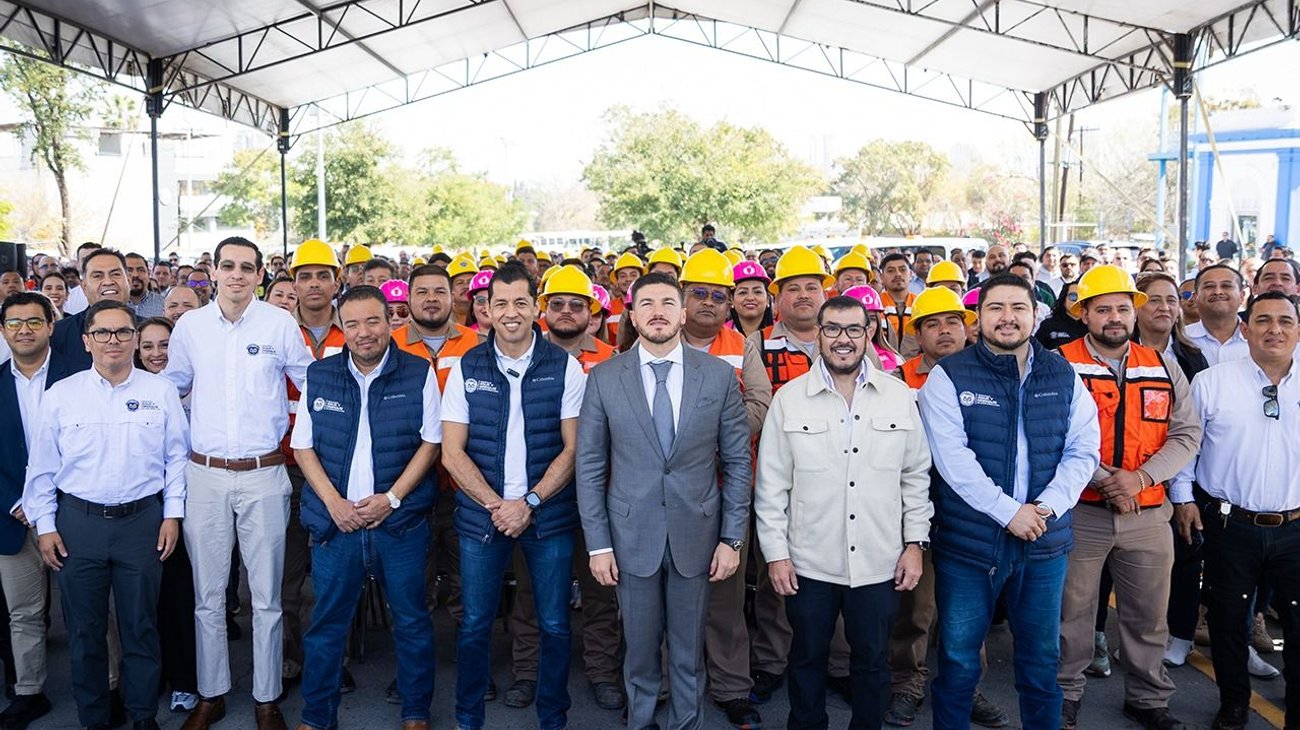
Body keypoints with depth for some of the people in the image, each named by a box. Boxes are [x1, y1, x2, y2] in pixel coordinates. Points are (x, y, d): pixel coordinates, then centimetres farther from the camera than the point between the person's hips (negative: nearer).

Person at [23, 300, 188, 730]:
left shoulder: (160, 392, 2)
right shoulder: (61, 395, 3)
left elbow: (177, 456, 4)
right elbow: (42, 466, 6)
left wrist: (173, 514, -1)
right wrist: (44, 525, 3)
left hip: (143, 521, -1)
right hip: (77, 522, 1)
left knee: (141, 628, 9)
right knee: (84, 631, 10)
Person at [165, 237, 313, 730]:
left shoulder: (280, 324, -2)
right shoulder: (189, 325, 5)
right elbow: (170, 386, 18)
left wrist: (285, 418, 2)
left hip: (263, 474, -2)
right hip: (204, 474, 2)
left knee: (266, 597, 5)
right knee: (207, 596, 10)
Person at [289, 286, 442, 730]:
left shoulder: (418, 373, -1)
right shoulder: (318, 376, 5)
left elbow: (430, 443, -2)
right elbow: (303, 447, 6)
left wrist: (391, 498, -11)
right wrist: (334, 503, -6)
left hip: (401, 521, -1)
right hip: (335, 519, 2)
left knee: (411, 621, 8)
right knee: (327, 623, 10)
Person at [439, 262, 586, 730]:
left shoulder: (565, 368, -2)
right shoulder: (467, 369, 1)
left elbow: (573, 449, -4)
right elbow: (452, 453, -1)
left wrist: (529, 503, -14)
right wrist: (496, 505, -12)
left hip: (549, 516, 0)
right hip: (481, 516, 1)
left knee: (554, 626, 8)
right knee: (475, 625, 9)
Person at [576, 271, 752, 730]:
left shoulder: (719, 375, -2)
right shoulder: (604, 378, -3)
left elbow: (738, 461, 1)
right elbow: (589, 466, -1)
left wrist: (732, 538, -2)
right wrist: (598, 543, -4)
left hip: (696, 534, 0)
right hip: (632, 536, 0)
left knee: (689, 653, 14)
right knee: (640, 649, 14)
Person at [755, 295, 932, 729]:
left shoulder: (899, 396, 1)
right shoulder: (789, 399, -3)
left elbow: (916, 476, 6)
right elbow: (771, 485, -2)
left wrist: (915, 543, 2)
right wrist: (776, 552, -5)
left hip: (880, 563, 1)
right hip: (809, 562, -1)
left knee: (873, 661, 15)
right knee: (808, 657, 16)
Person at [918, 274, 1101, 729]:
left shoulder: (1063, 376, 5)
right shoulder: (948, 377, -6)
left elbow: (1083, 450, 0)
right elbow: (952, 458, -15)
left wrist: (1048, 506, -15)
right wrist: (1008, 510, -20)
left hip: (1045, 543, 3)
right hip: (969, 542, -3)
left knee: (1042, 661, 16)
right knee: (958, 661, 9)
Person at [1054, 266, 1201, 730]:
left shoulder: (1164, 369, 8)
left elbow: (1187, 435, 2)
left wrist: (1140, 477, -13)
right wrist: (1103, 480, -18)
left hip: (1149, 514, 3)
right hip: (1080, 512, -3)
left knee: (1148, 615, 15)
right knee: (1073, 612, 9)